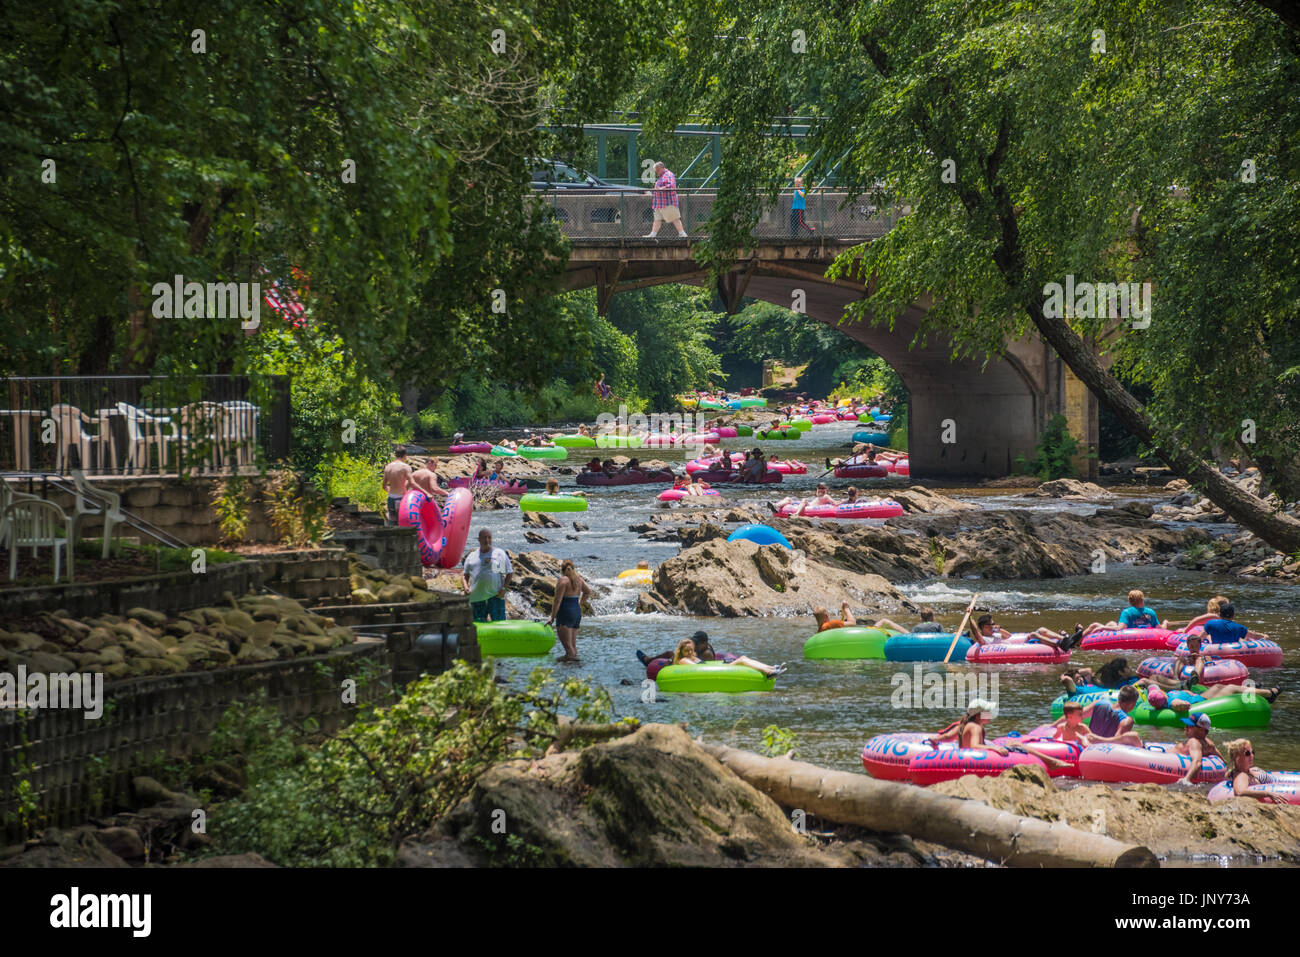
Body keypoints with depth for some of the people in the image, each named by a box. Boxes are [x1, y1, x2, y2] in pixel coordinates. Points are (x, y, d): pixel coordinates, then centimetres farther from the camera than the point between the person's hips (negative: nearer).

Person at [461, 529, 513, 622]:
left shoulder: (500, 554, 8)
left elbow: (510, 573, 8)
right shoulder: (471, 556, 15)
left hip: (495, 596, -3)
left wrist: (504, 588, -7)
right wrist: (466, 587, -3)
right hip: (476, 597, 3)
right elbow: (464, 575, 18)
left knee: (498, 621, -11)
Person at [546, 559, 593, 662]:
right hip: (577, 612, 8)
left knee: (567, 645, -8)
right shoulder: (578, 578, 9)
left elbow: (557, 600, -15)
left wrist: (552, 618, -11)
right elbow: (588, 592, 25)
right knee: (573, 644, 15)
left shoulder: (563, 580, -13)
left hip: (565, 613, -8)